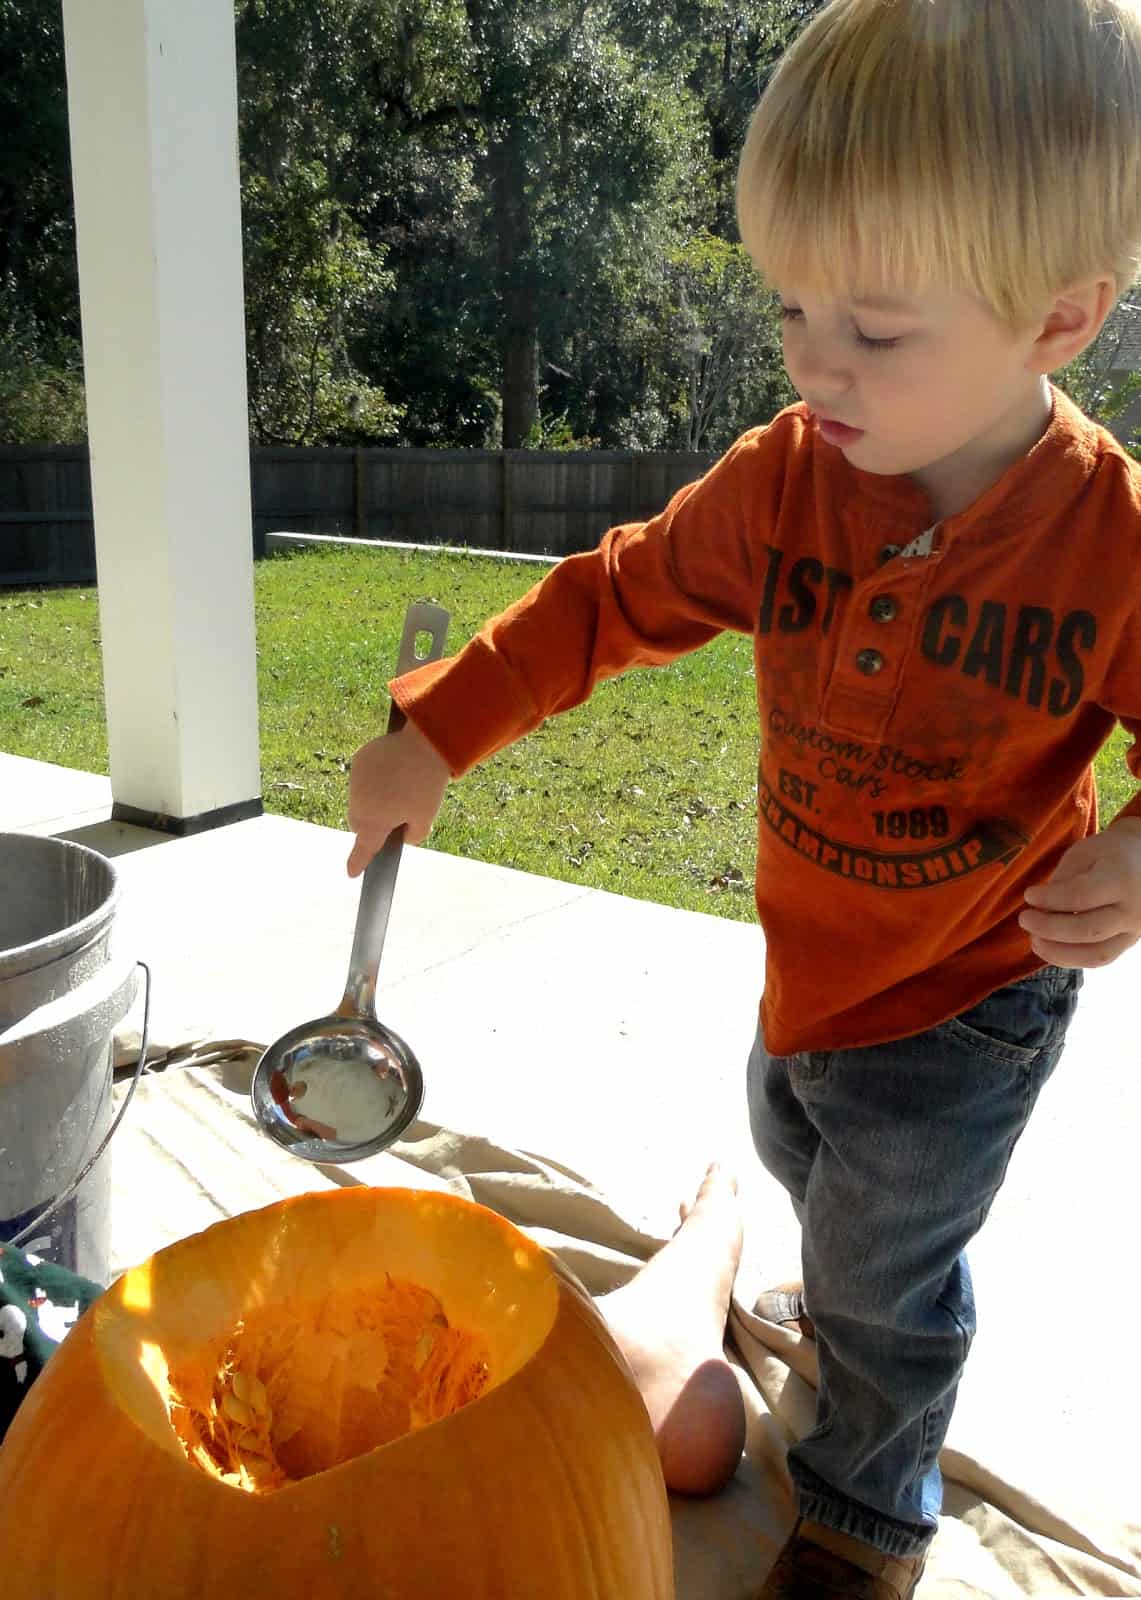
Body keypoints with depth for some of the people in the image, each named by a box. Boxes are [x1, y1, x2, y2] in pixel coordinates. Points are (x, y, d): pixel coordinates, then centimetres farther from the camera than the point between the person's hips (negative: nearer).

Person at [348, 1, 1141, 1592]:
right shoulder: (782, 480, -15)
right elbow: (615, 598, -8)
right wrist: (435, 734, -12)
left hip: (968, 996, -4)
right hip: (807, 964, 5)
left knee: (883, 1273, 10)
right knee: (802, 1158, 30)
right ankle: (862, 1300, 67)